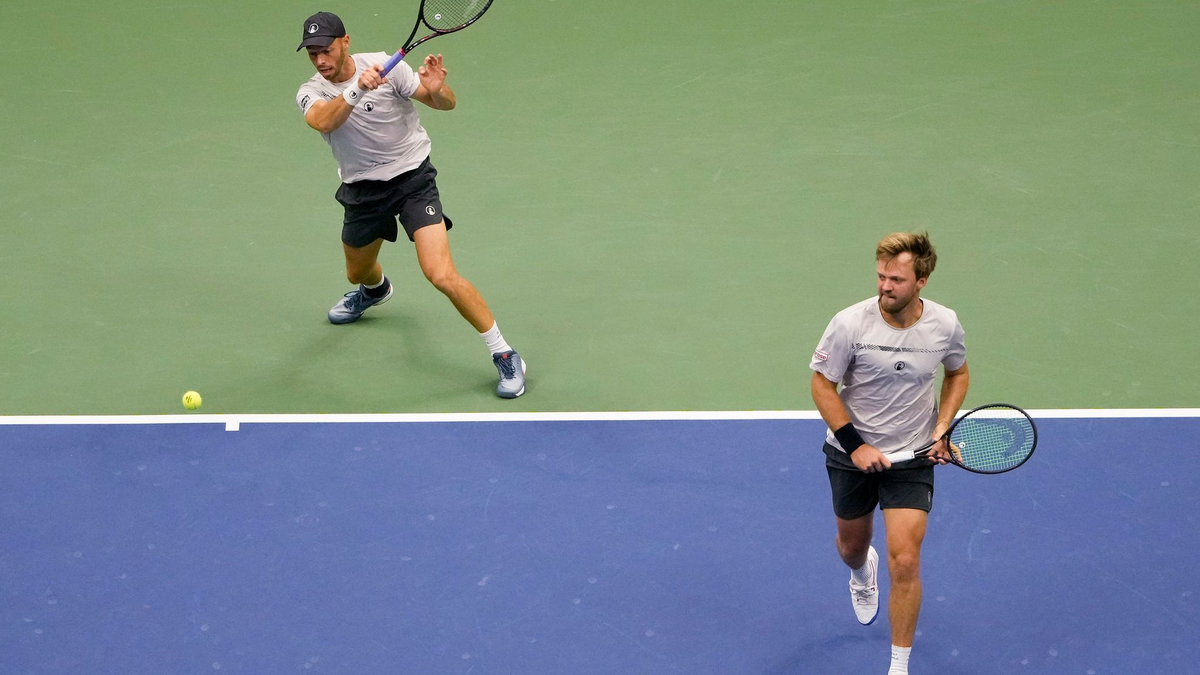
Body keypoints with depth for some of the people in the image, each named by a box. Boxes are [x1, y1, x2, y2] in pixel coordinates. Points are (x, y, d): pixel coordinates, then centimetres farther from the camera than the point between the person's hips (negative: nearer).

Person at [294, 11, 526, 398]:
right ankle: (375, 289, 67)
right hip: (363, 190, 5)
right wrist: (357, 89, -51)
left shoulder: (385, 65, -16)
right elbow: (323, 122, -34)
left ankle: (504, 356, -9)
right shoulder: (311, 93, -9)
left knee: (441, 275, -21)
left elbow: (447, 105, -15)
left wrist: (436, 89, -39)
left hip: (413, 177, -4)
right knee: (357, 273, 26)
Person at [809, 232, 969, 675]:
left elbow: (958, 373, 8)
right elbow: (822, 385, -11)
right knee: (852, 547, 21)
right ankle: (863, 574, 62)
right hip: (851, 453, 1)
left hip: (913, 457, 0)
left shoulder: (945, 325, -13)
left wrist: (942, 428, -7)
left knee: (904, 562, -12)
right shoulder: (850, 323, -21)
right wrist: (856, 445, -17)